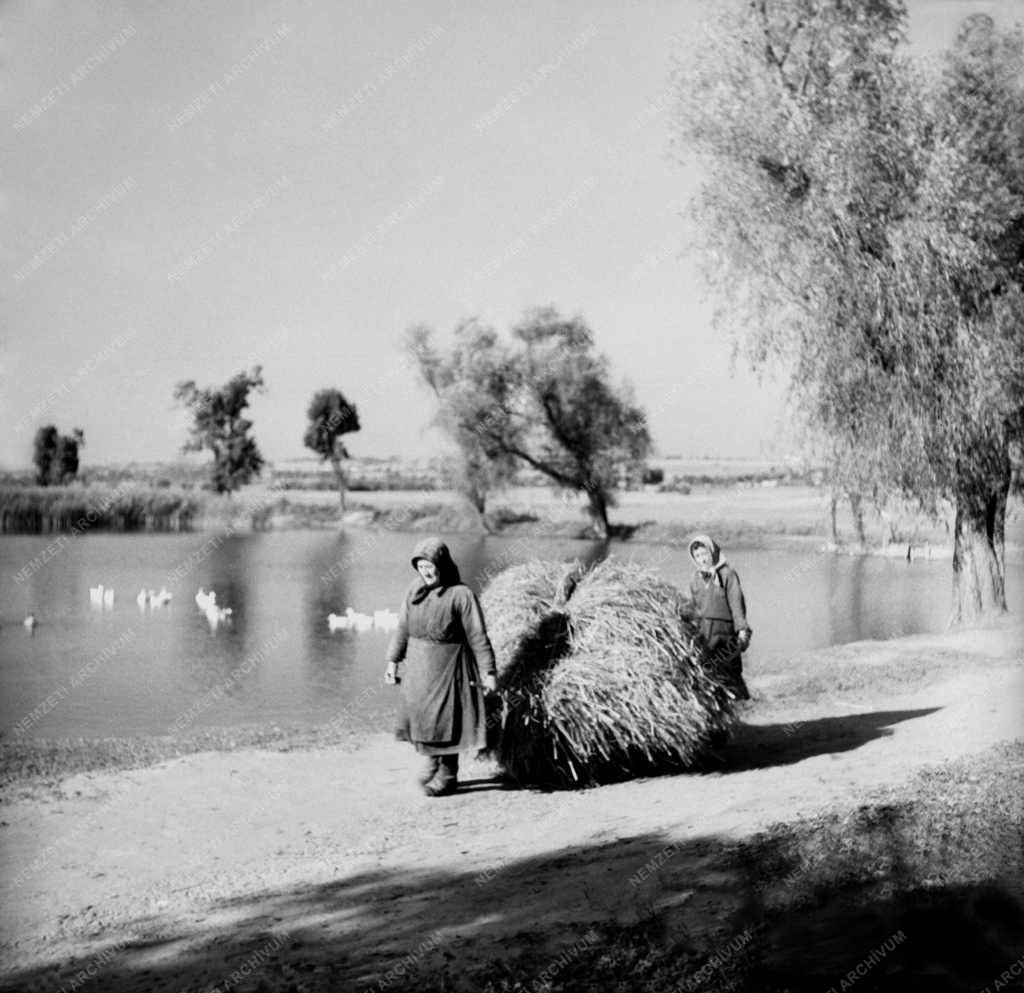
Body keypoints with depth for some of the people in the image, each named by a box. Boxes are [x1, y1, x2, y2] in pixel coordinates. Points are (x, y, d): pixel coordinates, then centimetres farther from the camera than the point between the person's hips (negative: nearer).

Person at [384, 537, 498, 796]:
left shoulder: (461, 595, -14)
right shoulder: (415, 590, 2)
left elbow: (478, 637, -12)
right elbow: (403, 628, 8)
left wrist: (488, 672, -13)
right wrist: (393, 661, 5)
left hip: (447, 667, -5)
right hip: (418, 666, 5)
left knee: (444, 720, 1)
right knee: (421, 715, 12)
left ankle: (448, 775, 15)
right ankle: (433, 762, 32)